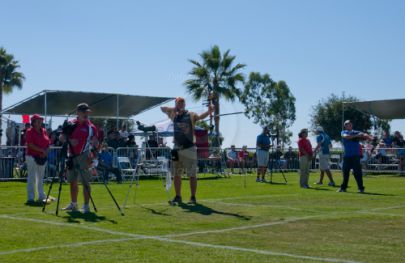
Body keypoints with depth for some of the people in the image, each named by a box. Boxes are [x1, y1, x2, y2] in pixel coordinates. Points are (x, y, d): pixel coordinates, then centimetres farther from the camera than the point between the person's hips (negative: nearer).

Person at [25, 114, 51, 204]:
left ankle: (41, 197, 20)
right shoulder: (30, 132, -5)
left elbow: (48, 143, 12)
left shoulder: (44, 131, 12)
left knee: (40, 178, 13)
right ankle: (30, 198, -3)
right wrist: (42, 150, -17)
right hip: (32, 157, -6)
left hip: (43, 157, 6)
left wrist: (45, 152, -5)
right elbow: (30, 145, -14)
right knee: (32, 178, -5)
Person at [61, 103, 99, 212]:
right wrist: (69, 140, -11)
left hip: (83, 157, -5)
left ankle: (86, 205, -3)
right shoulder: (71, 124, 8)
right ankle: (73, 204, 26)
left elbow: (95, 143, -3)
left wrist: (92, 155, -16)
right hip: (71, 156, 5)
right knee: (72, 181, 14)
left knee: (85, 182, -7)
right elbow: (61, 138, 9)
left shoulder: (91, 127, -2)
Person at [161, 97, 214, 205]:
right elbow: (162, 108, 13)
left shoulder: (190, 115, -7)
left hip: (189, 148, -5)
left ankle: (193, 197, 6)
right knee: (176, 175, 10)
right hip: (177, 148, 5)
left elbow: (200, 116, -25)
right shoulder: (174, 114, 8)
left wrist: (209, 112, -48)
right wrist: (174, 109, -6)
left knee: (192, 175, 0)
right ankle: (178, 197, 19)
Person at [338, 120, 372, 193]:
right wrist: (356, 135, -24)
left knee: (357, 172, -7)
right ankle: (343, 187, 20)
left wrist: (368, 136, -34)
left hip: (355, 156, -1)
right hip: (347, 156, 1)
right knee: (345, 172, 7)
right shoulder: (343, 132, 8)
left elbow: (364, 135, -11)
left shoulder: (356, 132, 7)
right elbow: (346, 136, -15)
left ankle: (361, 188, -4)